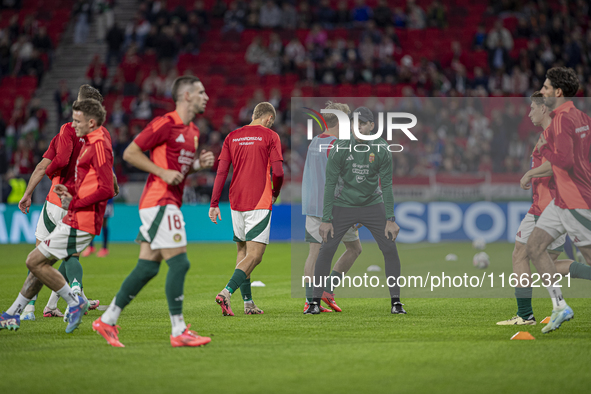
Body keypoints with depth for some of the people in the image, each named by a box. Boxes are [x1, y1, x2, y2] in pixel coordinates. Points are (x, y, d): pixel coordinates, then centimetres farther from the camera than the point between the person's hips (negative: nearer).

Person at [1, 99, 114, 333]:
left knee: (35, 261, -7)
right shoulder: (91, 143, 15)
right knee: (40, 262, 14)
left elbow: (106, 189, -24)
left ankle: (75, 302, -1)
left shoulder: (99, 146, -17)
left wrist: (74, 204, -16)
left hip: (80, 223, -10)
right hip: (74, 220, 10)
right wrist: (71, 192, 7)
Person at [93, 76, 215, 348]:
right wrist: (163, 172, -17)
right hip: (159, 201, -10)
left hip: (168, 205, 10)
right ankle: (179, 331, -8)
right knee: (179, 263, -11)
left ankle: (107, 320, 16)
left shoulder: (193, 131, 16)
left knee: (148, 267, 9)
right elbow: (130, 153, -11)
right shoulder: (165, 124, -12)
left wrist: (200, 164, 7)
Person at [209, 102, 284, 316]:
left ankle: (248, 302, 16)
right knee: (254, 255, -8)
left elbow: (221, 172, 5)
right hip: (259, 202, -5)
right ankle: (227, 292, -26)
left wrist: (214, 204, 5)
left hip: (236, 202, 6)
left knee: (242, 250, 17)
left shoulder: (232, 137, 10)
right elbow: (278, 172, -8)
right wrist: (275, 193, 12)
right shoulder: (270, 136, -2)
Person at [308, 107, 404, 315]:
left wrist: (390, 219, -11)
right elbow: (330, 184, -12)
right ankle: (315, 301, 3)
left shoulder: (381, 149, -12)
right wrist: (326, 220, -14)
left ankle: (396, 302, 3)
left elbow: (386, 185, -7)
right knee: (326, 250, -7)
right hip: (343, 205, -1)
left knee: (390, 249, -7)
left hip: (373, 205, 1)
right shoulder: (340, 149, -16)